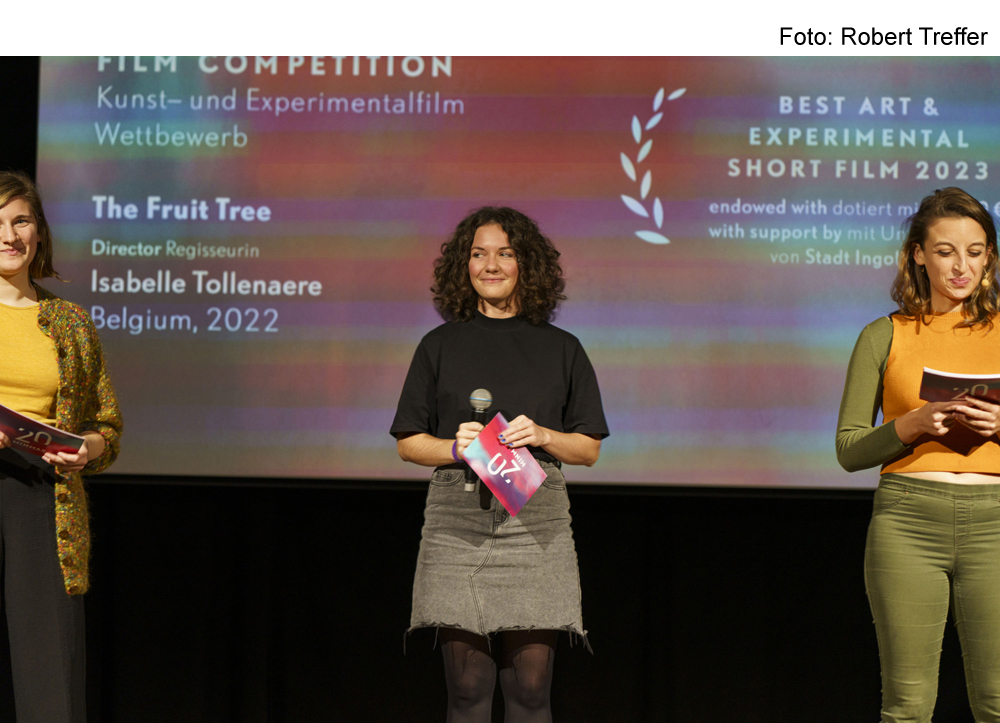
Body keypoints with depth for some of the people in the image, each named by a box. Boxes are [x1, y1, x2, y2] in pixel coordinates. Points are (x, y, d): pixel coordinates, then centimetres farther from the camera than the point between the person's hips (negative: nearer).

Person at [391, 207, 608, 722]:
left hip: (535, 523, 0)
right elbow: (408, 443, 11)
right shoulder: (440, 346, 11)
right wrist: (454, 448, -8)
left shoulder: (561, 349, 11)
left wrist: (542, 436, -8)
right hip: (458, 520, 0)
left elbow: (589, 448, 12)